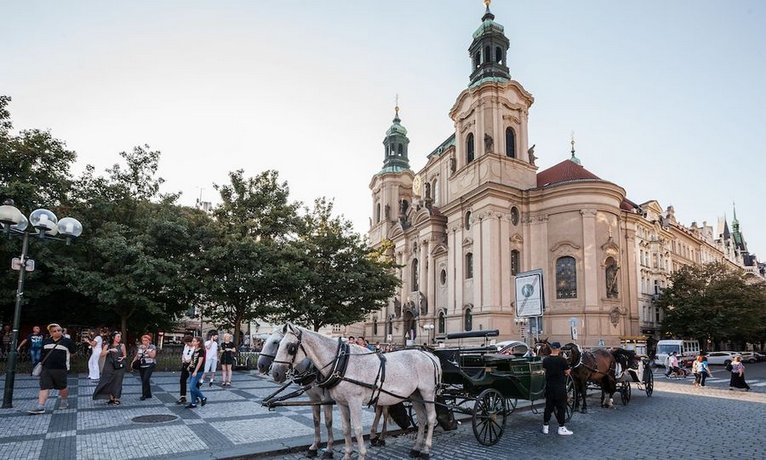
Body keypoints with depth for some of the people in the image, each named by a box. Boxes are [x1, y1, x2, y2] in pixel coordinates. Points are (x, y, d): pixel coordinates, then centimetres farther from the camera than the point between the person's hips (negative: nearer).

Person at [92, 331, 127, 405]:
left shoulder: (122, 345, 2)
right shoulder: (108, 345, 3)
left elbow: (125, 355, 11)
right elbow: (102, 354, -6)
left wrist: (122, 358, -11)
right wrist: (109, 350, -19)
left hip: (119, 367, -1)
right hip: (109, 366, 1)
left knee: (117, 382, 0)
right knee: (108, 382, 1)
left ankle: (116, 399, 9)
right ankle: (111, 398, 14)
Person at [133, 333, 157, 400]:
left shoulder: (152, 347, -4)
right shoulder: (140, 347, 10)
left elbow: (153, 356, -15)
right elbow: (137, 355, 17)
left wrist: (146, 349, -19)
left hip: (149, 366, -5)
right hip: (141, 366, 5)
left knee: (145, 379, -15)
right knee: (143, 380, 7)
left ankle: (144, 395, -6)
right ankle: (148, 394, 18)